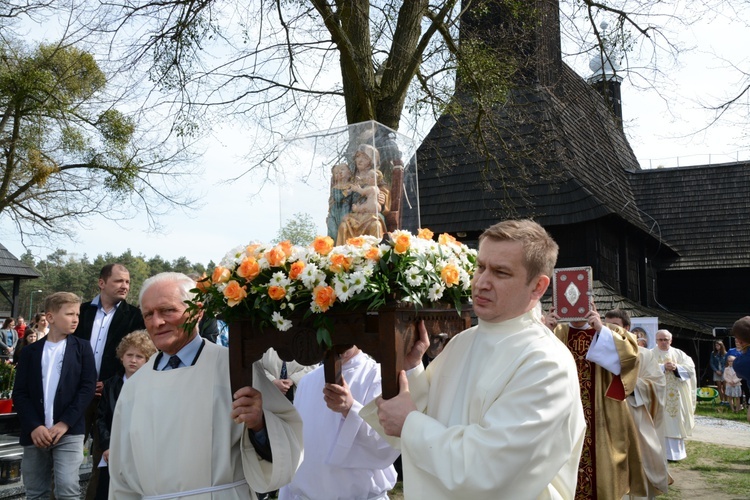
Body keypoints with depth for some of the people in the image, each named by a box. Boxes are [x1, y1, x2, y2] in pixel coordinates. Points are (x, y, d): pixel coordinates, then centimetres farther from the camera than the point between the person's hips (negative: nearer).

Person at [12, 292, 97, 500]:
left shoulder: (82, 348, 5)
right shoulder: (30, 351, 8)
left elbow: (88, 387, -2)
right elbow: (19, 393, 3)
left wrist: (64, 423, -10)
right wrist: (34, 427, -10)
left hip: (69, 432, -2)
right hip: (35, 434, 2)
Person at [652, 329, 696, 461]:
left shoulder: (679, 354, 11)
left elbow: (690, 366, 0)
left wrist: (676, 367, -14)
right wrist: (663, 367, -18)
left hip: (676, 395, 3)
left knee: (676, 422, 5)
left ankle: (676, 451, 15)